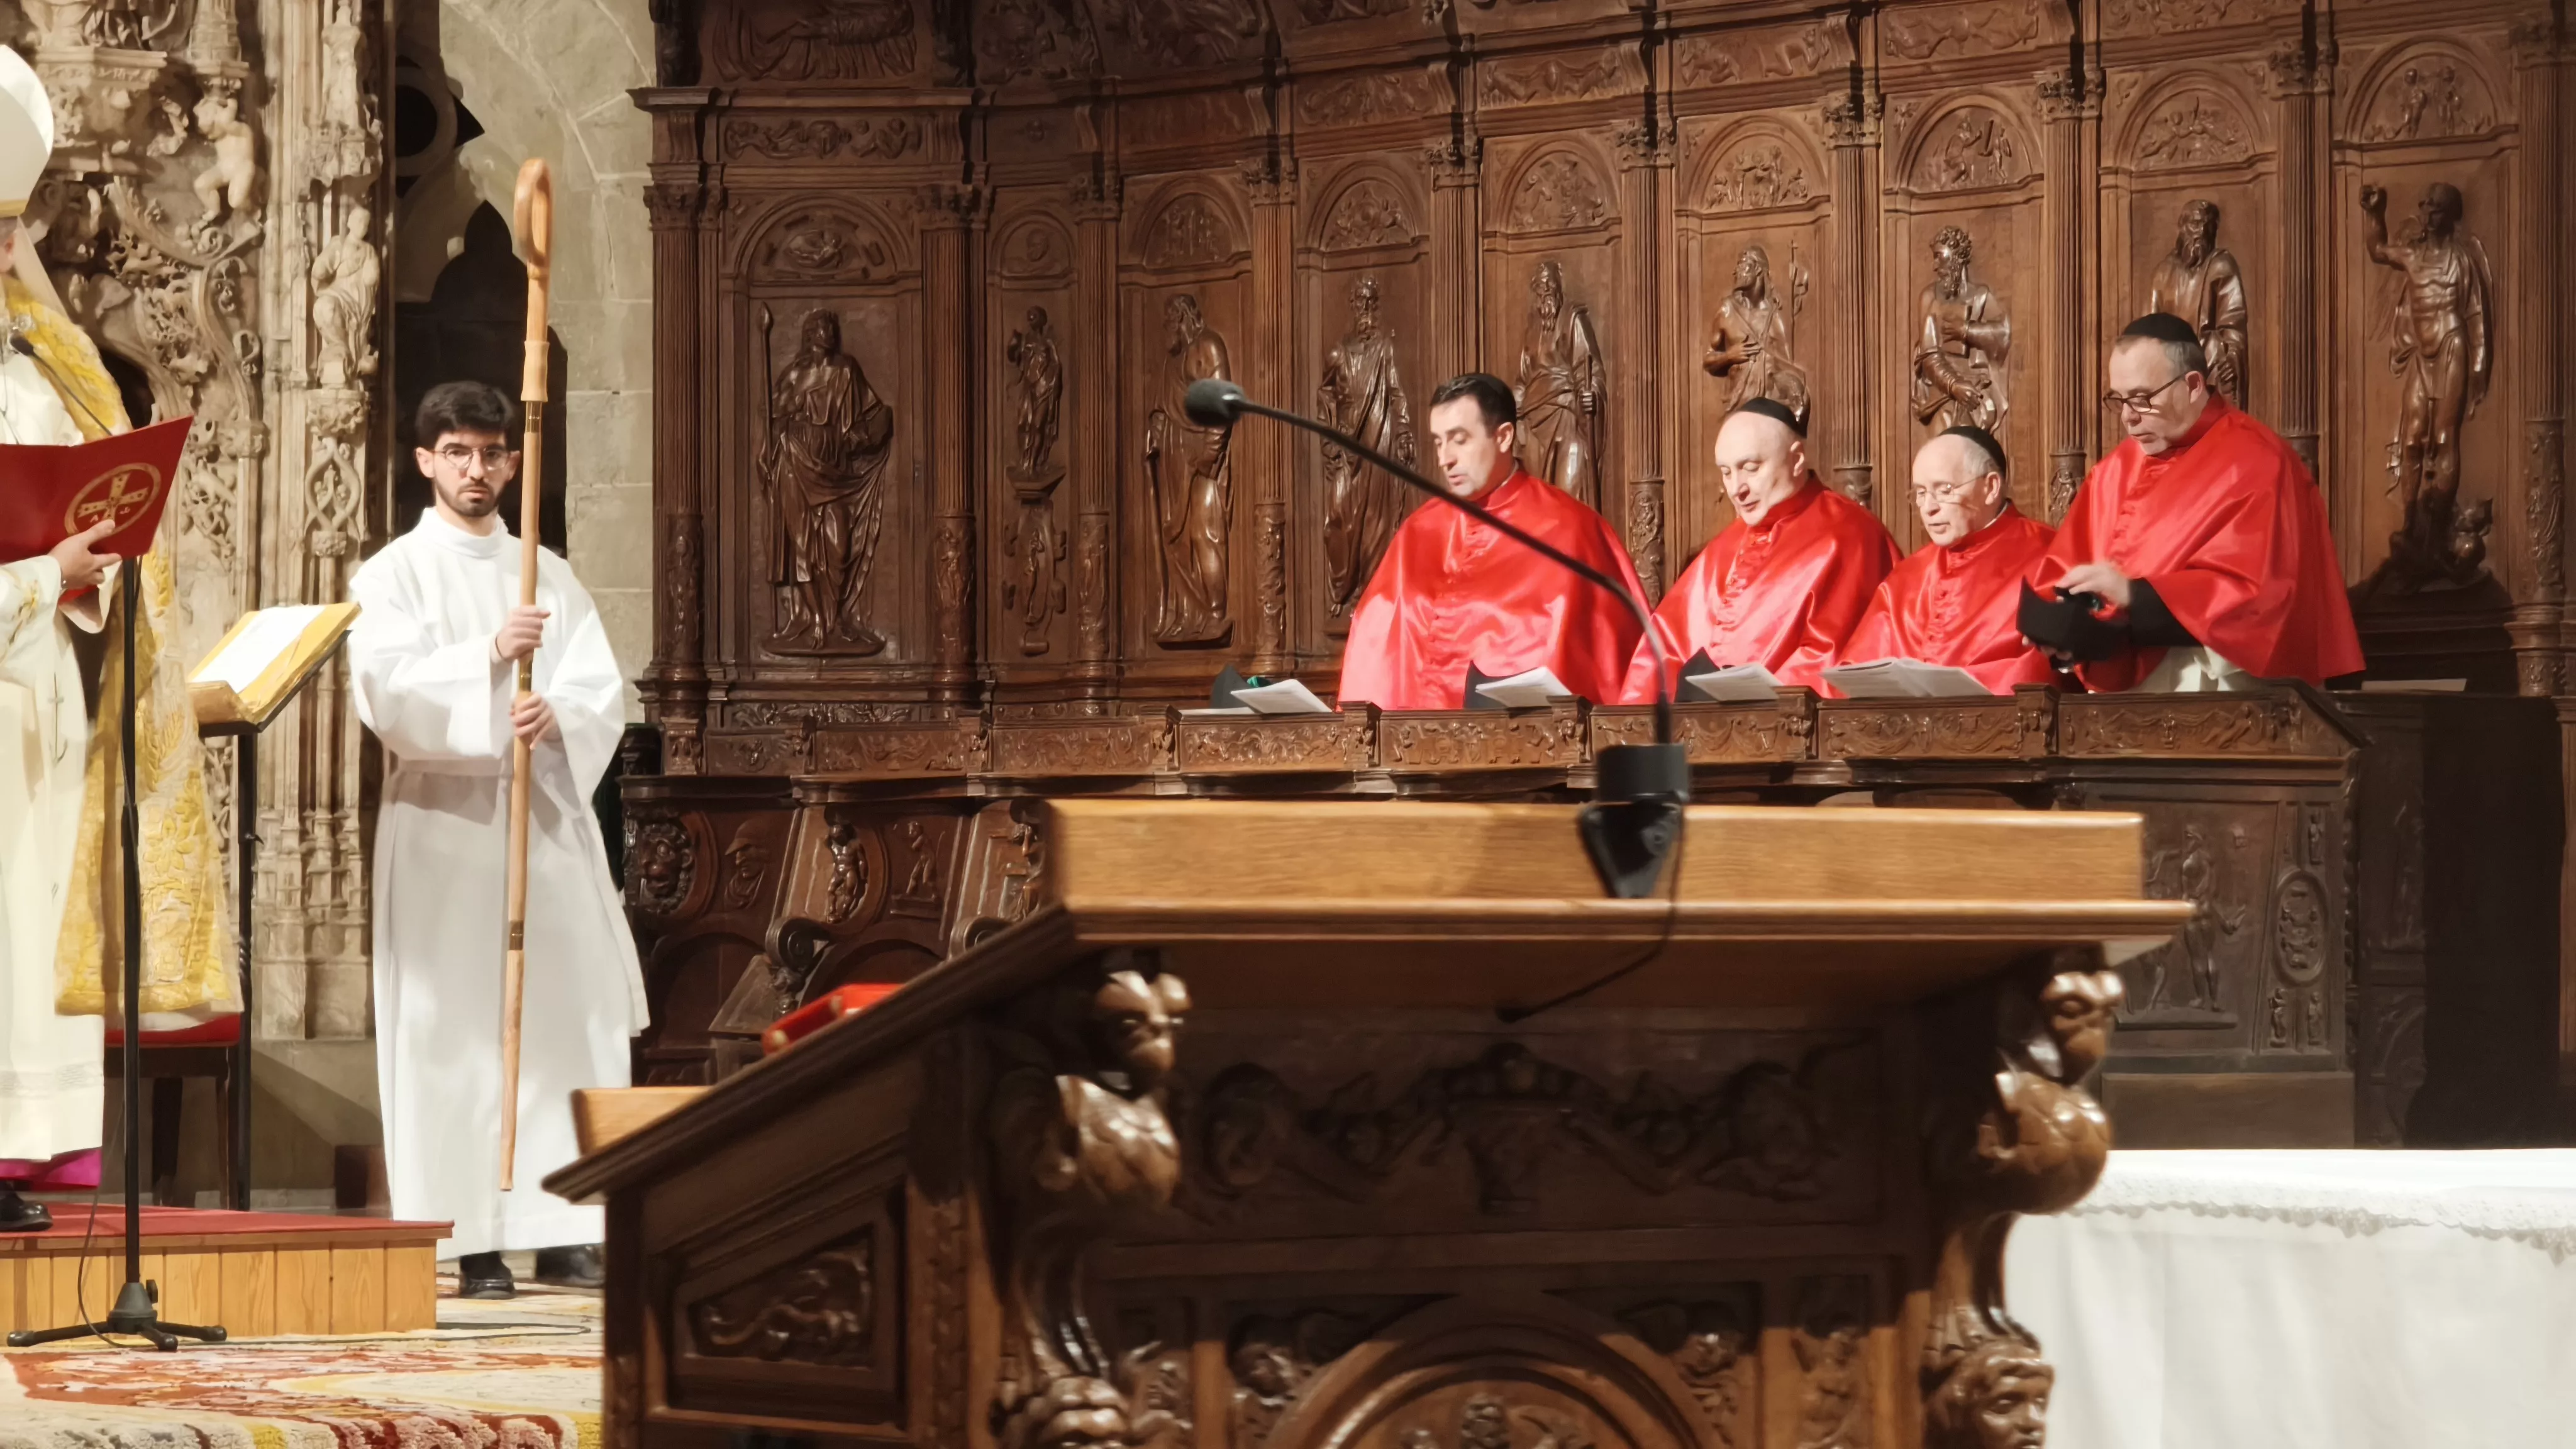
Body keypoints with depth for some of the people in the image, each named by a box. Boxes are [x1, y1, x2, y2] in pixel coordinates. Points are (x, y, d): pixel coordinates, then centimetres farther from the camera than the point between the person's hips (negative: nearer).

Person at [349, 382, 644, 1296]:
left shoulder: (550, 575, 15)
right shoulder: (394, 575, 4)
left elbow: (605, 692, 6)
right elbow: (384, 689, -12)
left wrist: (558, 716, -16)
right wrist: (489, 657, -25)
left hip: (548, 818, 4)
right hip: (444, 824, -3)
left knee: (568, 1015, -2)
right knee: (457, 1024, -7)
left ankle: (560, 1232, 0)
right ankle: (475, 1241, -6)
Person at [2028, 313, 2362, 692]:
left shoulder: (2256, 467, -6)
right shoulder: (2115, 471, 14)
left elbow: (2255, 594, -16)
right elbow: (2060, 575, 13)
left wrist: (2135, 595, -22)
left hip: (2219, 686, -7)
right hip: (2120, 683, 7)